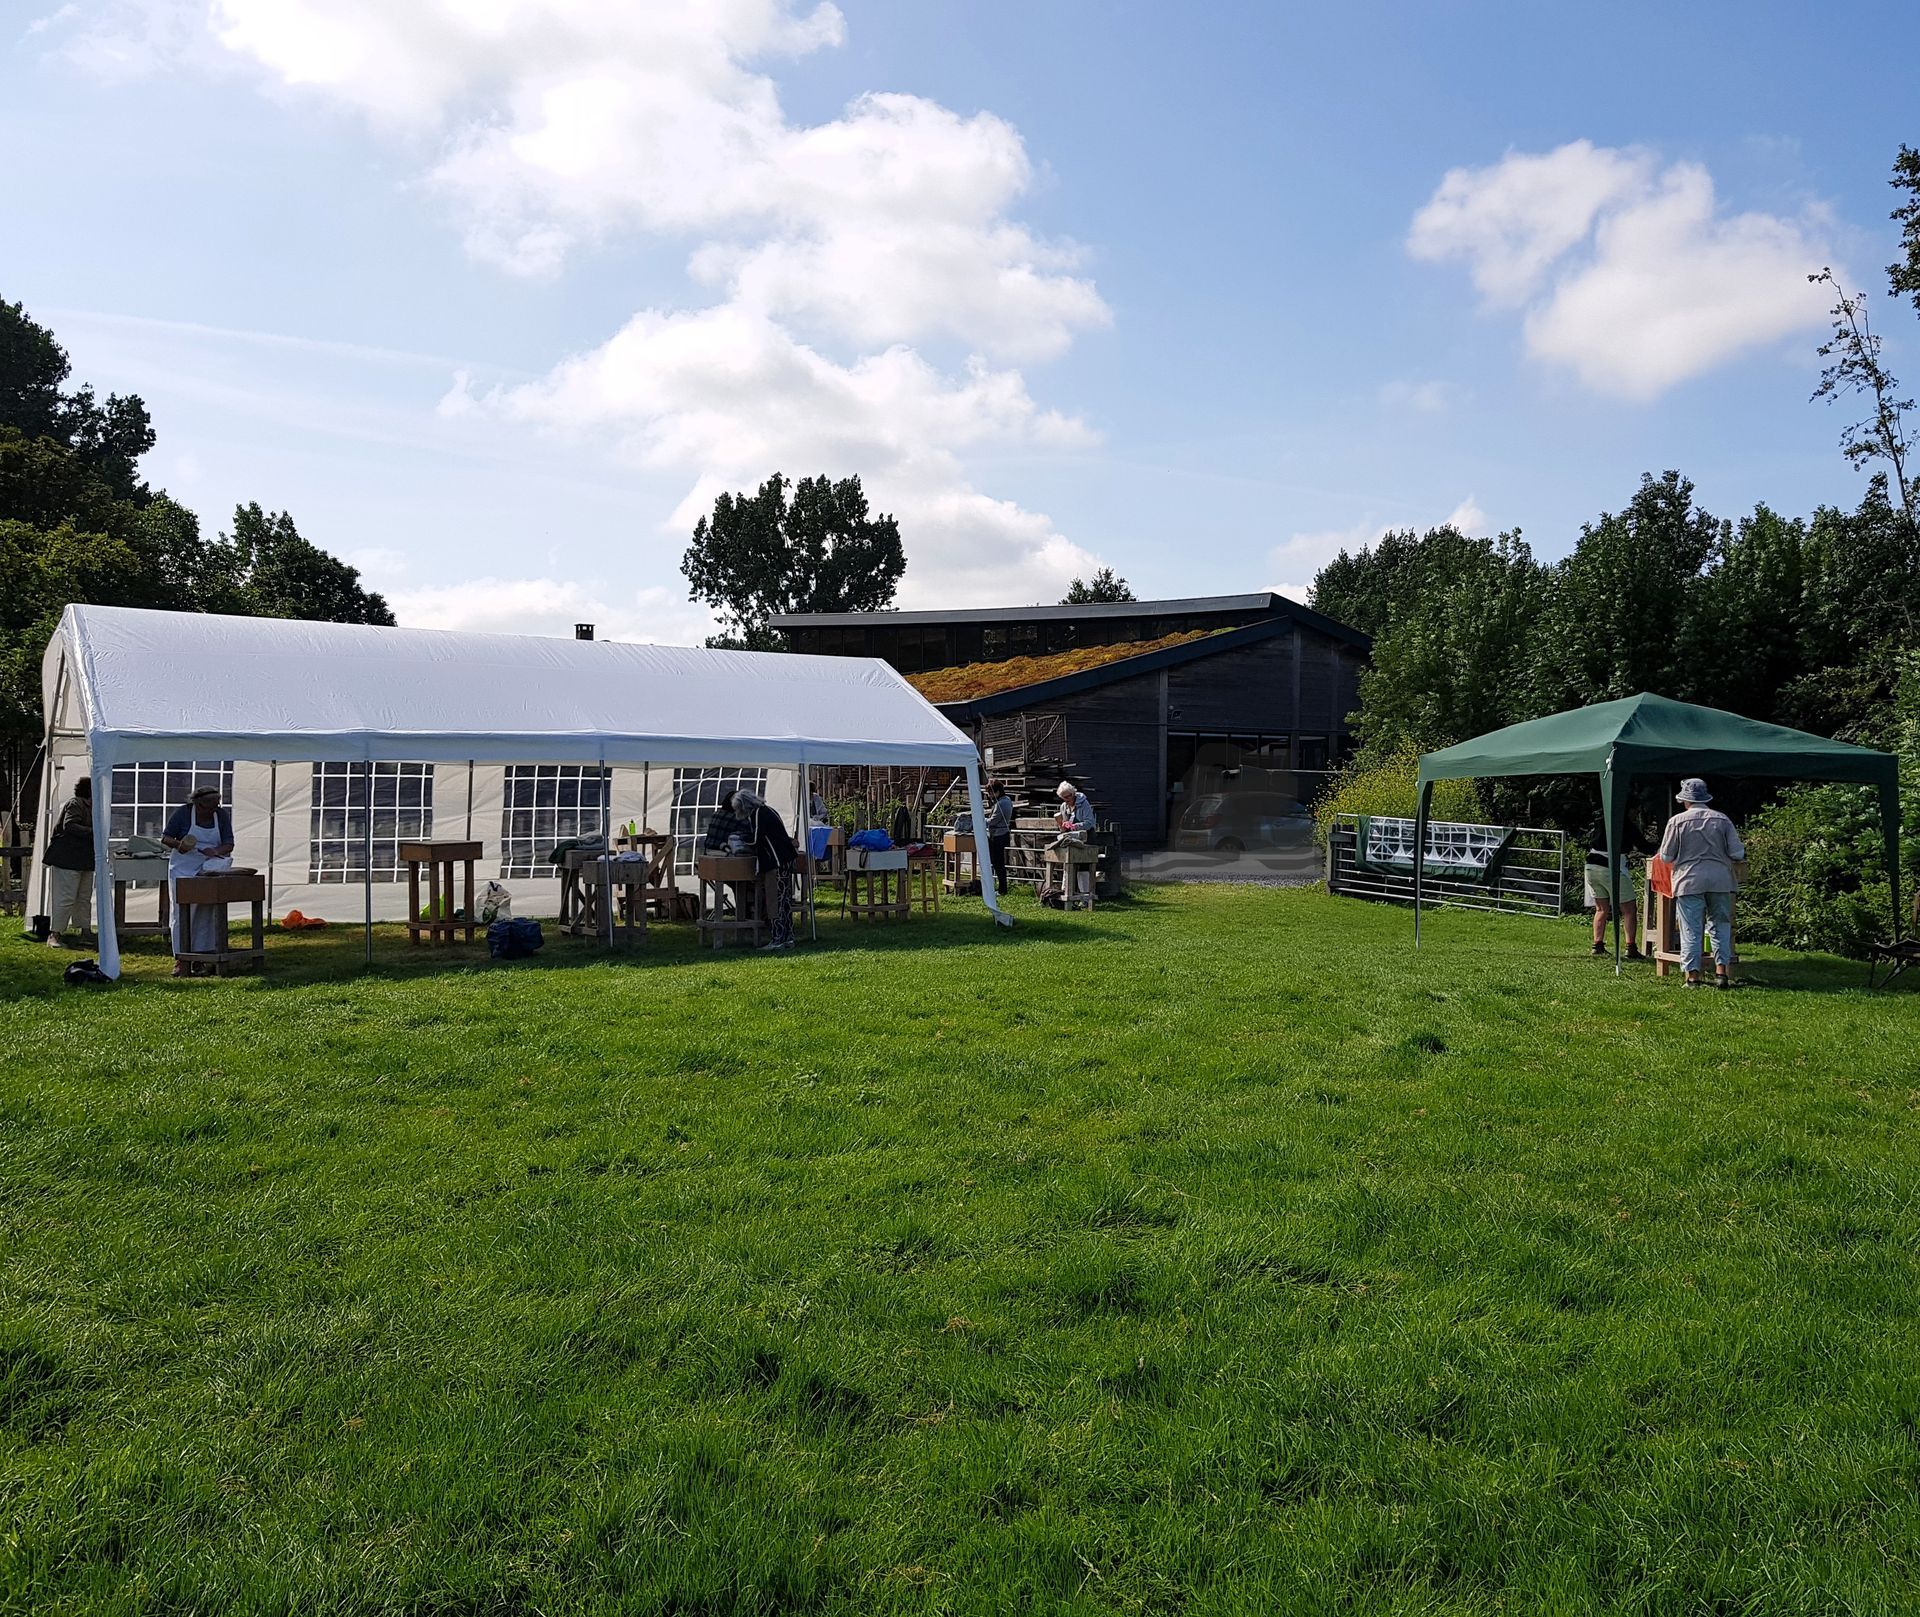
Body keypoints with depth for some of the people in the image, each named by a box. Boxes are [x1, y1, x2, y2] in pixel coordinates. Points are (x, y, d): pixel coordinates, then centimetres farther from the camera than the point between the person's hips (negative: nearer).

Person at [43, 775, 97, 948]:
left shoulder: (90, 806, 18)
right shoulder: (74, 804, -11)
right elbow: (69, 825, -25)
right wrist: (93, 832, -28)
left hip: (84, 860, 10)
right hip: (68, 860, -10)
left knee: (84, 898, 12)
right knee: (66, 898, -10)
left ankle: (85, 933, 17)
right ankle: (55, 934, -6)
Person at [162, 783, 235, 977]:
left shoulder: (222, 815, 0)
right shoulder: (183, 813, -8)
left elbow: (228, 844, -3)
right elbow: (165, 838, -2)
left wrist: (215, 851, -24)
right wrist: (177, 844, -24)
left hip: (208, 871, 3)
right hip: (183, 870, -3)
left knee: (206, 914, 2)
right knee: (182, 913, -6)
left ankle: (200, 957, 8)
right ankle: (180, 959, -4)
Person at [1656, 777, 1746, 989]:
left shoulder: (1677, 821, -2)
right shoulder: (1722, 819, 4)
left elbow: (1666, 857, 0)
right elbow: (1738, 853, 2)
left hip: (1689, 880, -2)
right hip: (1720, 879, 2)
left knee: (1690, 929, 2)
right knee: (1720, 925, 12)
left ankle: (1692, 975, 1)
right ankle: (1721, 971, 6)